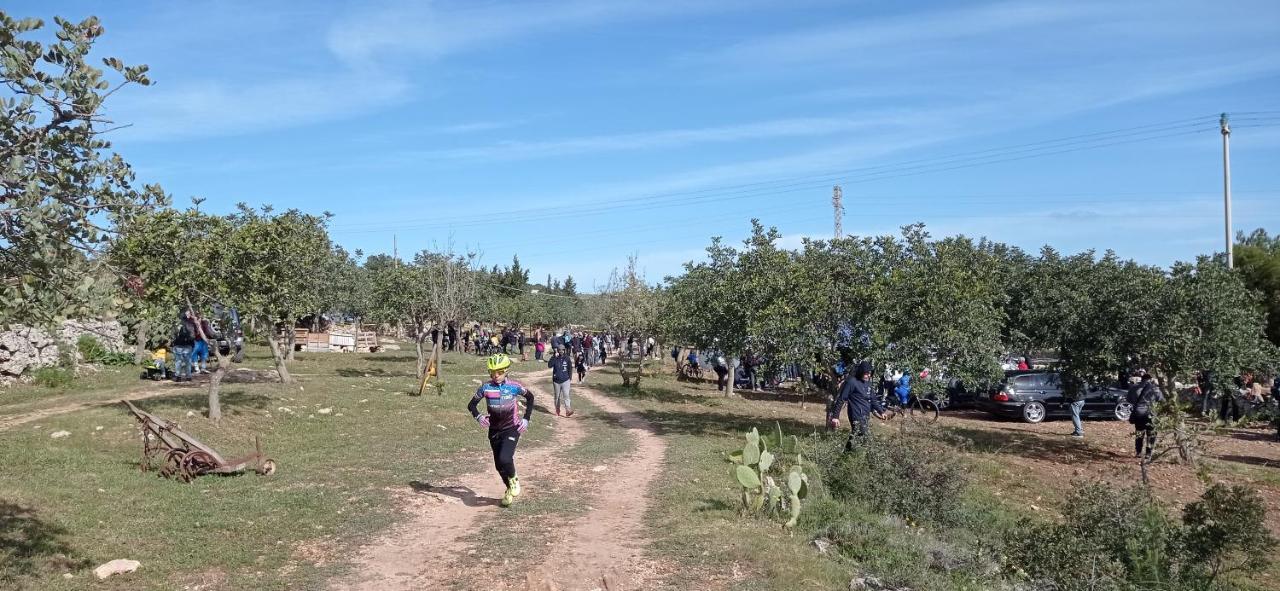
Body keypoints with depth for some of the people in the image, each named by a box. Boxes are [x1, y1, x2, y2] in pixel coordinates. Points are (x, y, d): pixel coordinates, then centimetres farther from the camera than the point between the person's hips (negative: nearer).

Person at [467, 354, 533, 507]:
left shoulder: (514, 386, -12)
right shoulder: (485, 387, -8)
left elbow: (530, 397, 5)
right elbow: (471, 404, 0)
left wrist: (526, 419, -2)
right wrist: (478, 416, -21)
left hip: (512, 429, -3)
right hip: (494, 430, 3)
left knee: (505, 459, -23)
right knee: (499, 465, 9)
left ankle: (513, 479, 9)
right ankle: (510, 489, 35)